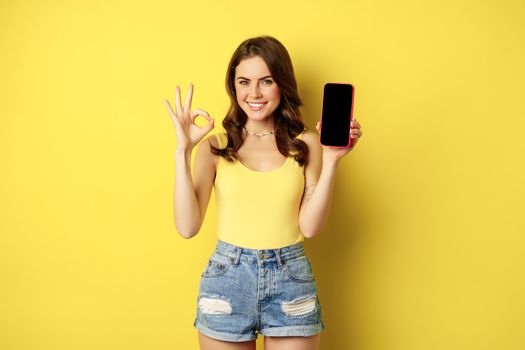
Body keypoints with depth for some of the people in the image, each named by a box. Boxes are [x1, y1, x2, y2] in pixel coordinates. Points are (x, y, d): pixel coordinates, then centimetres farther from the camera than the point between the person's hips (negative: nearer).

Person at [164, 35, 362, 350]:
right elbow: (187, 227, -9)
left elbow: (310, 227, -6)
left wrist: (331, 160, -13)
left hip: (291, 280, 0)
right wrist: (183, 151, -14)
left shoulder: (305, 143, 0)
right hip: (227, 279, 0)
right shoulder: (215, 145, -1)